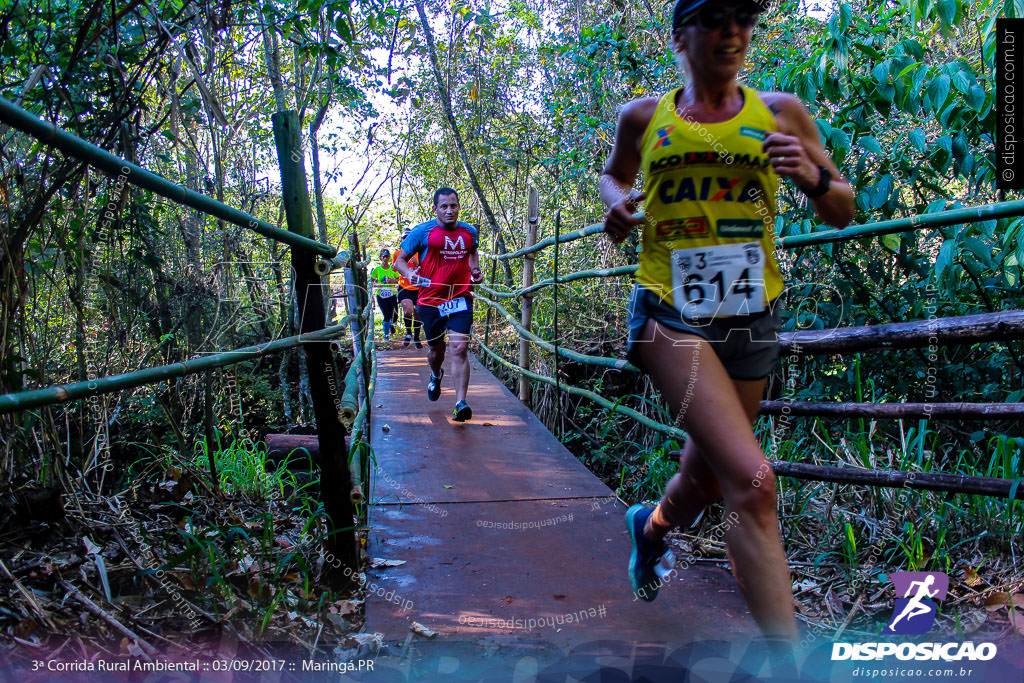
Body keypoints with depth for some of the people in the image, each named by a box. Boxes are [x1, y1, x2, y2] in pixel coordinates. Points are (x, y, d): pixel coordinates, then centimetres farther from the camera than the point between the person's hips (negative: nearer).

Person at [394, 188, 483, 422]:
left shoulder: (469, 231, 7)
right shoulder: (422, 232, -4)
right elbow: (400, 259, 2)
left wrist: (475, 270, 10)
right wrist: (409, 273, -20)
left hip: (460, 299, 1)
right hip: (431, 300, -1)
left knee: (460, 349, -14)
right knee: (436, 350, 15)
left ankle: (460, 404, -14)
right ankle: (435, 376, 51)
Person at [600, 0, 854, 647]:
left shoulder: (780, 112, 7)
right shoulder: (643, 118, 6)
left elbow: (844, 213, 11)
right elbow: (613, 174, 27)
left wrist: (814, 177, -11)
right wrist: (618, 205, 3)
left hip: (751, 319, 3)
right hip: (670, 314, -3)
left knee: (708, 477, 18)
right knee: (751, 479, -21)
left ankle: (652, 525, 53)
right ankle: (787, 650, -12)